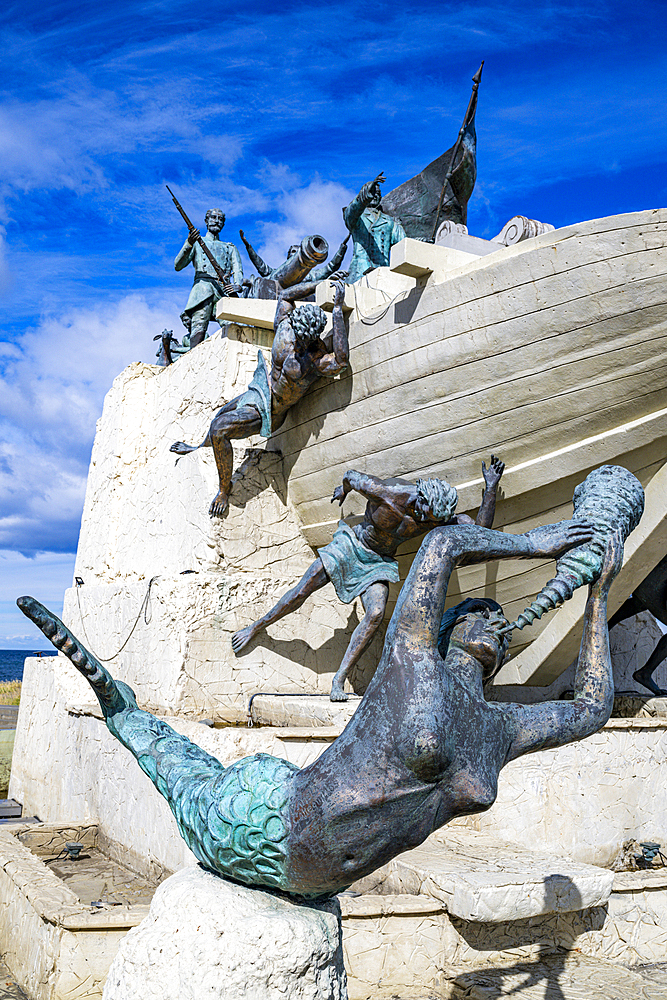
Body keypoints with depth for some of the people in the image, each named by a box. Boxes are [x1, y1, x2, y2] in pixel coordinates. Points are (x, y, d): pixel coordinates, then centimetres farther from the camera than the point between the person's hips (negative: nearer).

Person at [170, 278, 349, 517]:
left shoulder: (317, 357, -34)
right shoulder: (285, 325, -19)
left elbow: (341, 360, -55)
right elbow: (286, 295, -2)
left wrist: (338, 309, -53)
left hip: (267, 411, -7)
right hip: (260, 388, 7)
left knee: (220, 429, -15)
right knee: (220, 416, 27)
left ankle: (224, 488, 6)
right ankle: (200, 448, 62)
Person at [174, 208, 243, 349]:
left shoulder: (230, 248, 33)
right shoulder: (196, 243, 27)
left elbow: (238, 270, 15)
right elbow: (178, 266, 12)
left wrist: (237, 285, -10)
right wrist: (189, 244, -6)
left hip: (225, 289, 1)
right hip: (203, 285, -1)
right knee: (199, 327, -23)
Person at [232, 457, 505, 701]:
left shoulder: (438, 516, -22)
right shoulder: (382, 492, -31)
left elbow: (480, 529, -24)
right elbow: (350, 475, -11)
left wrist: (491, 488, -34)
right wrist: (343, 489, 12)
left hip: (379, 562, 2)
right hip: (352, 546, -1)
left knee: (376, 614, -23)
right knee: (300, 593, -1)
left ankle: (340, 678, -14)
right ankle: (254, 628, 24)